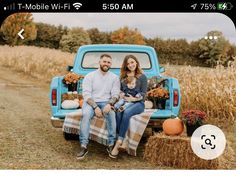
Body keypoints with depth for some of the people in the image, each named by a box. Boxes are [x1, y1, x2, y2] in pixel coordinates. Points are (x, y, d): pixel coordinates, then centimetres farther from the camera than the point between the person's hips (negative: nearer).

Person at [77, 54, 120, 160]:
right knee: (86, 114, -34)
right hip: (90, 102, -1)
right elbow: (86, 94, -4)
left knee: (111, 113, -34)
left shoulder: (114, 78, 11)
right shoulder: (90, 76, 6)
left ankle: (111, 145, -24)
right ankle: (83, 146, -33)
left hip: (106, 103, 1)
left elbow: (115, 94, 2)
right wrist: (95, 107, -20)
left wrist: (109, 104, -21)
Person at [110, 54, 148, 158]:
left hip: (138, 103, -3)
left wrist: (135, 98, -16)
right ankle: (122, 141, -34)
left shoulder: (142, 77, 8)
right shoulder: (122, 77, 19)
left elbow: (143, 94, 2)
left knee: (126, 113, -35)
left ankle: (118, 143, -36)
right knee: (118, 113, -33)